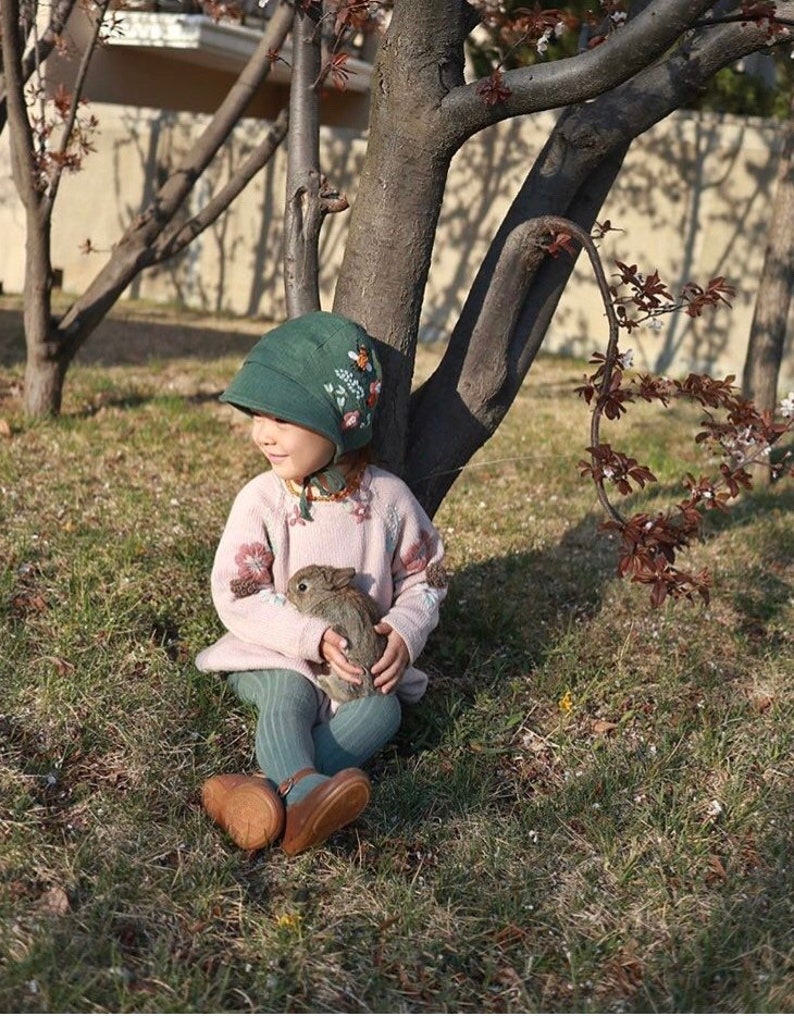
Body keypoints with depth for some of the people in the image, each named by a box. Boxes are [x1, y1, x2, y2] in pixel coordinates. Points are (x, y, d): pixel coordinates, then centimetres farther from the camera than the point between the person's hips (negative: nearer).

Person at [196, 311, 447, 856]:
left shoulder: (388, 497, -3)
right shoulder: (262, 499, -7)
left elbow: (423, 579, 6)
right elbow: (237, 596, -10)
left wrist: (403, 632, -16)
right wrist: (315, 637, -23)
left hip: (364, 658, 1)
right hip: (277, 655, -1)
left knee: (382, 709, -27)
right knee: (288, 696, -31)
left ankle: (272, 791, -45)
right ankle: (302, 790, -58)